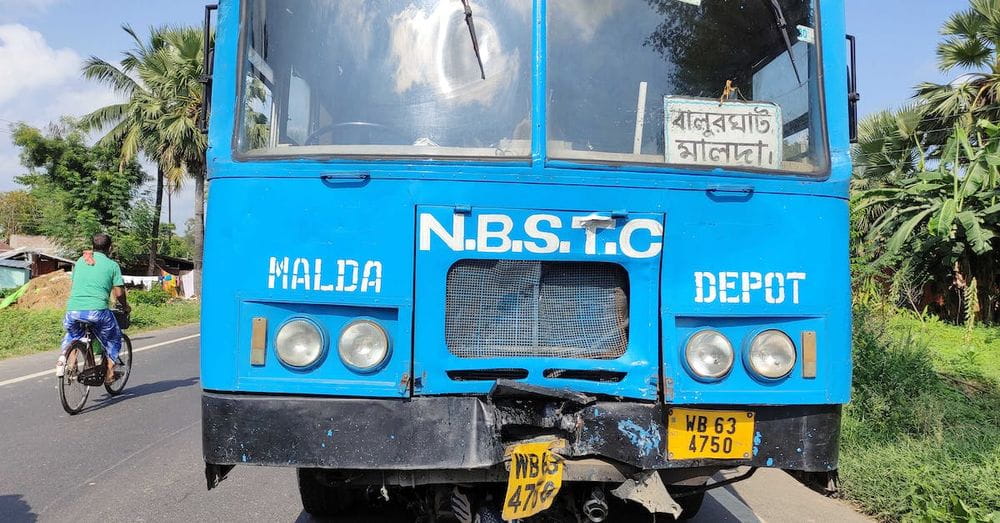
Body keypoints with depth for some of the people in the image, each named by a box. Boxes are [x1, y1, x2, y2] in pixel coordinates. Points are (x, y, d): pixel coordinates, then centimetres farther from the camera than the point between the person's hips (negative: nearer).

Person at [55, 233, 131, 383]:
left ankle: (64, 358, 12)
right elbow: (119, 293, 2)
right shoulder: (112, 265, 5)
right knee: (113, 339, 21)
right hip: (97, 311, -4)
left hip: (73, 310, 4)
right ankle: (109, 372, 16)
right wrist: (125, 307, 21)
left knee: (72, 334, 35)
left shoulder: (80, 261, 17)